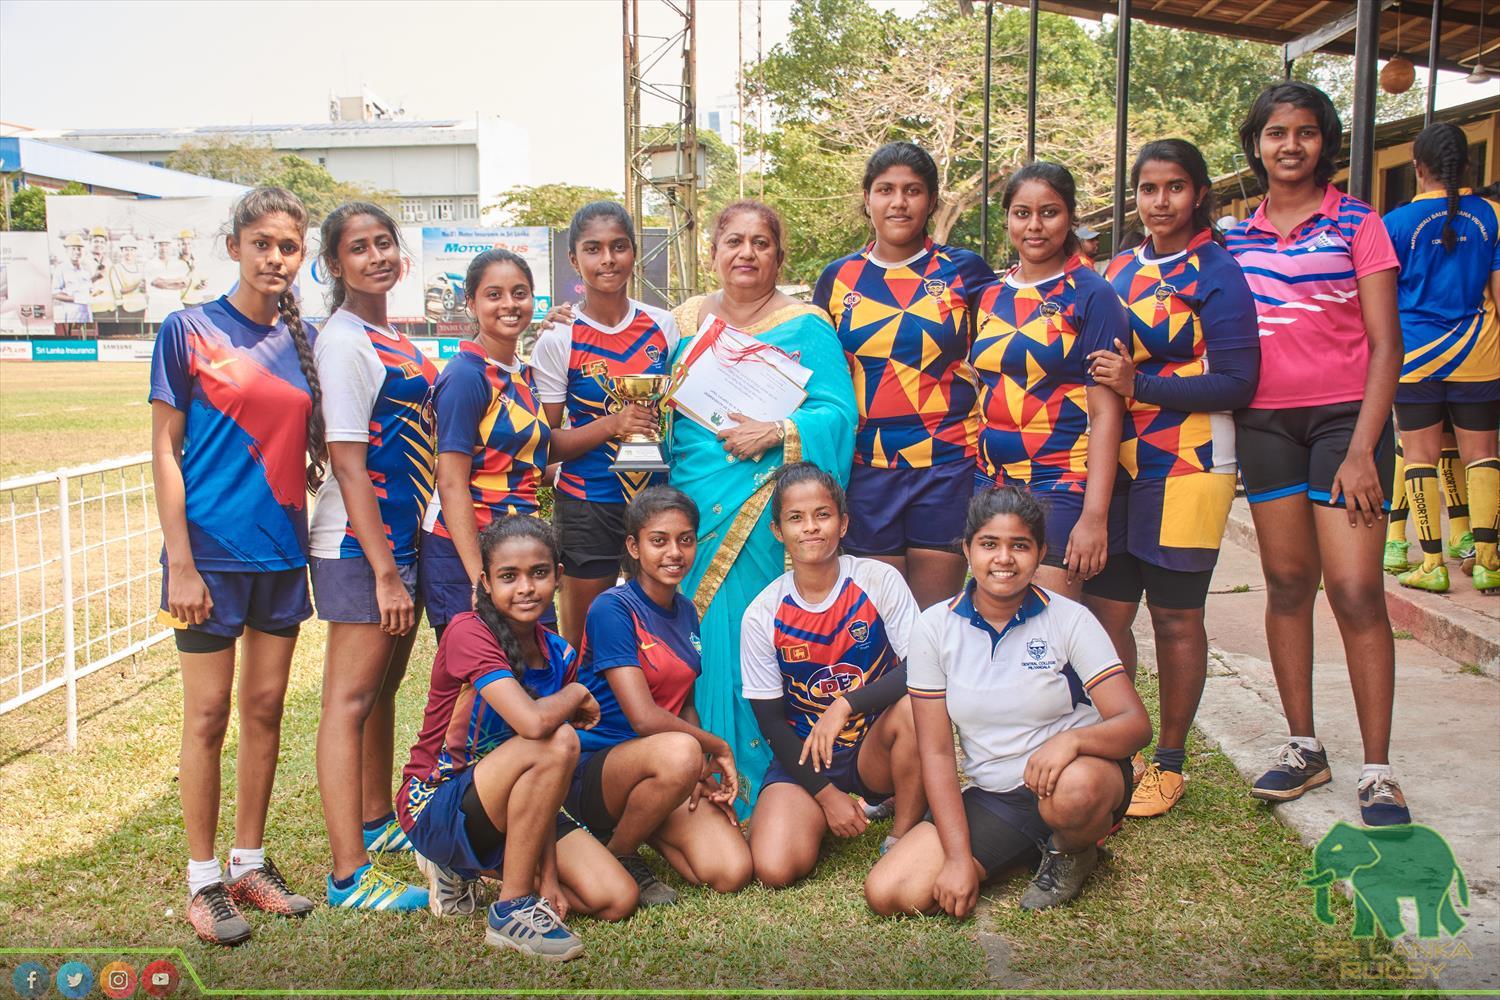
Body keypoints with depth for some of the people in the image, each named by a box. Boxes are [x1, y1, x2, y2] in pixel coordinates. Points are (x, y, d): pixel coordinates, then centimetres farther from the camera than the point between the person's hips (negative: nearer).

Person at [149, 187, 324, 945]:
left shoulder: (305, 340, 8)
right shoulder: (189, 331, -4)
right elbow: (165, 449, -6)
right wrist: (179, 562, -12)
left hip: (283, 549, 4)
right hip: (212, 549, -4)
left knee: (265, 708, 11)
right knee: (209, 715, 2)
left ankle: (250, 864, 24)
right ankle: (204, 880, 15)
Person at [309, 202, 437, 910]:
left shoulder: (391, 338, 14)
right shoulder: (344, 342, -14)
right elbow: (347, 464, -19)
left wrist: (401, 559, 17)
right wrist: (384, 571, -21)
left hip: (402, 537, 9)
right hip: (360, 546, -9)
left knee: (384, 685, 20)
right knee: (350, 697, -5)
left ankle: (376, 823, 37)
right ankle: (348, 875, 1)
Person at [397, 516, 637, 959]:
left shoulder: (559, 655, 0)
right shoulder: (468, 632, -20)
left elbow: (548, 775, -3)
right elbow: (533, 722, -35)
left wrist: (549, 875, -10)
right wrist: (577, 693, -14)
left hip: (514, 809, 7)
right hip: (437, 809, -7)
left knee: (617, 900, -7)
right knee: (559, 741, -31)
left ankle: (465, 869, 13)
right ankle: (512, 909, -17)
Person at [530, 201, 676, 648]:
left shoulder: (662, 325, 3)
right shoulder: (559, 339, -6)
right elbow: (546, 444, -6)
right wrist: (612, 425, -19)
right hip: (587, 506, -3)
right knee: (583, 641, 6)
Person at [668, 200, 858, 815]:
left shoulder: (805, 327, 1)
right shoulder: (686, 320, 16)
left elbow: (838, 413, -8)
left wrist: (776, 432, -21)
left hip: (757, 506, -4)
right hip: (688, 502, 5)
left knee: (743, 638, -6)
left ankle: (748, 787, 7)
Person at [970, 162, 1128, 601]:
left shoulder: (1091, 295, -4)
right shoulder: (989, 297, 12)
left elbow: (1106, 413, -9)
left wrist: (1094, 516, -15)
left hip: (1062, 486, -5)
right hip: (990, 483, 5)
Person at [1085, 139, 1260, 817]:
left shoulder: (1216, 272, -6)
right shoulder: (1119, 271, 13)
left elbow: (1237, 382, -13)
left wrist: (1140, 385, -20)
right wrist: (1103, 378, 4)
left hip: (1186, 465, -6)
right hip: (1117, 461, 6)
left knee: (1175, 617, 3)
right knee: (1102, 611, 6)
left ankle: (1169, 763, 18)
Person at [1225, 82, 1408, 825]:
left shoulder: (1356, 224, -1)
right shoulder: (1237, 239, 10)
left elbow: (1385, 344, -5)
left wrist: (1361, 450, -13)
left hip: (1343, 416, -3)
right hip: (1263, 421, 4)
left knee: (1355, 589, -9)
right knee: (1286, 582, 8)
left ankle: (1377, 772, 0)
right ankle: (1303, 746, 20)